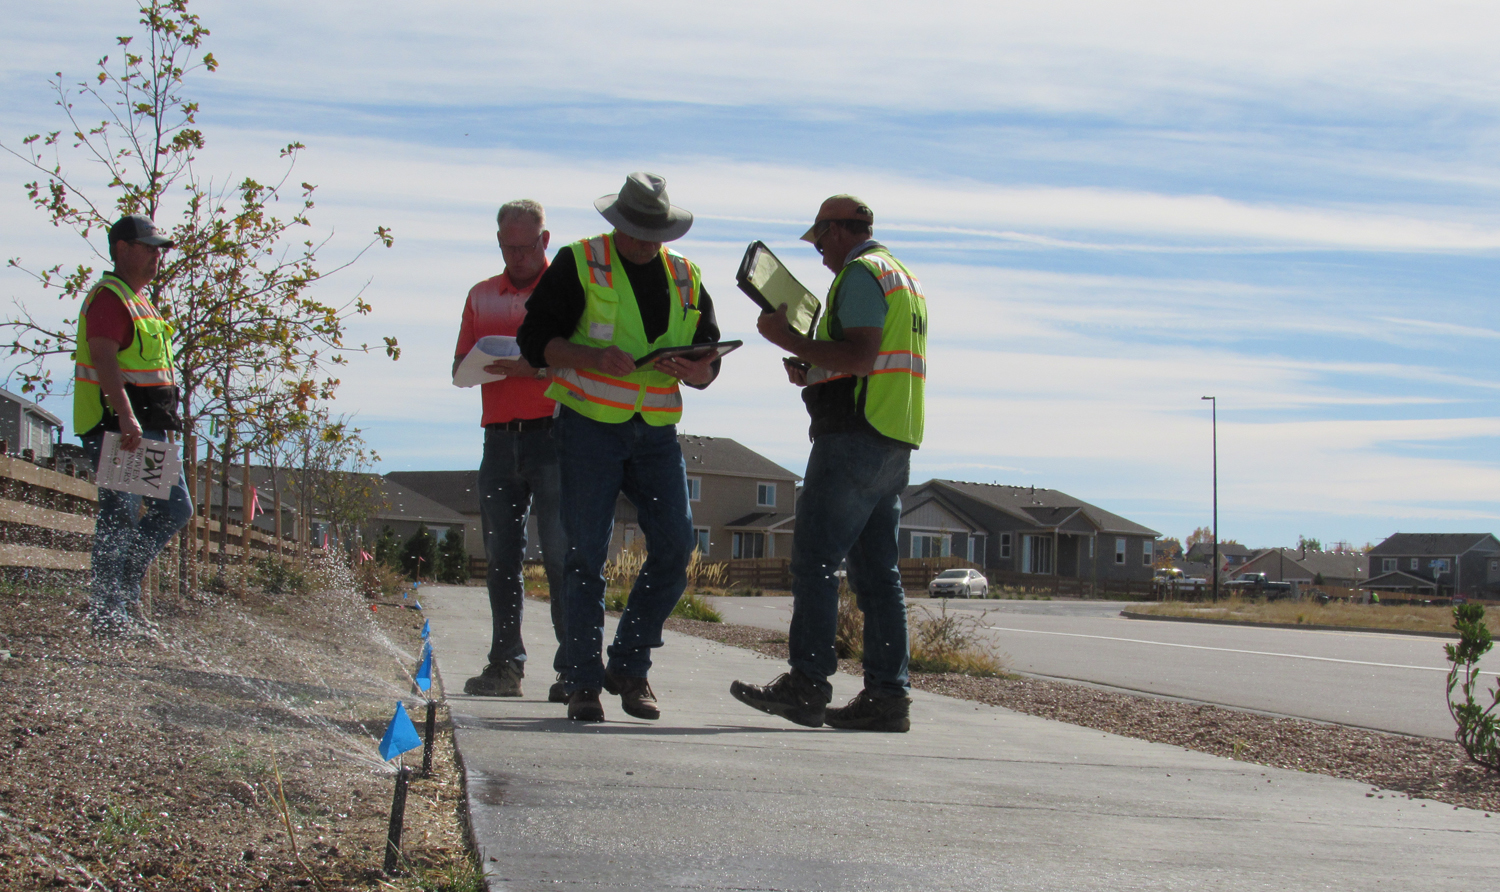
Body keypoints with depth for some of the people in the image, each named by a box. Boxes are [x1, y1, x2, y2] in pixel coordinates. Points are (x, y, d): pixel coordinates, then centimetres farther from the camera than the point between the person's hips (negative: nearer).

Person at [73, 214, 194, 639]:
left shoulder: (141, 300, 22)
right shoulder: (108, 298, -10)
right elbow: (104, 360, -22)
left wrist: (165, 422, 23)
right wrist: (125, 417, -32)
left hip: (148, 428, 10)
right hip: (117, 425, -10)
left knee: (176, 509, 10)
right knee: (120, 515, -9)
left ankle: (124, 586, 17)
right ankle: (108, 612, -5)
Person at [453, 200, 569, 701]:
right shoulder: (482, 296, 19)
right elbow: (459, 368, 18)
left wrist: (537, 367, -19)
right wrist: (487, 363, -5)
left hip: (552, 433, -5)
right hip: (499, 438, 5)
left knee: (561, 554, -7)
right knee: (501, 556, 6)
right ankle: (505, 664, 12)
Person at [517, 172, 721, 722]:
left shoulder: (684, 278, 12)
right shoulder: (577, 264, -1)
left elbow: (709, 363, 13)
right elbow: (535, 339, -6)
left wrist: (690, 368, -12)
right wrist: (592, 358, -22)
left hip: (656, 431, 4)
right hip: (589, 425, -4)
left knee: (675, 546, -5)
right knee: (586, 556, -3)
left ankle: (629, 666, 11)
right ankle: (583, 682, 6)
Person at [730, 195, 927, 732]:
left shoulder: (861, 273, -7)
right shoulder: (903, 276, 24)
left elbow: (861, 356, -19)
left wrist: (789, 339, -12)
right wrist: (814, 376, 20)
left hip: (855, 439, -10)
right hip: (895, 445, 10)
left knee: (814, 559, -8)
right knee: (876, 570, 7)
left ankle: (807, 685, -11)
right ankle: (887, 694, 5)